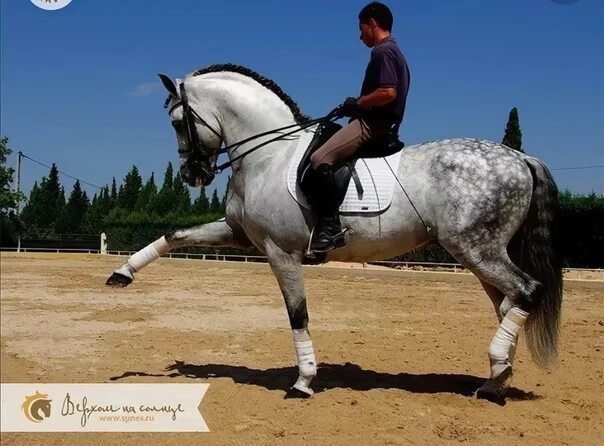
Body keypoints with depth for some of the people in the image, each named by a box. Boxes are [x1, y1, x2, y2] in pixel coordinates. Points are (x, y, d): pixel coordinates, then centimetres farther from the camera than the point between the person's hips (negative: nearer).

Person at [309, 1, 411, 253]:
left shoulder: (383, 51, -11)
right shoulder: (392, 52, 22)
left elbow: (388, 92, -24)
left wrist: (357, 103, -11)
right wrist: (358, 106, 14)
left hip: (373, 124, -11)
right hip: (380, 124, 11)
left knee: (320, 159, -24)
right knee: (329, 159, 19)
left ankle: (330, 228, -29)